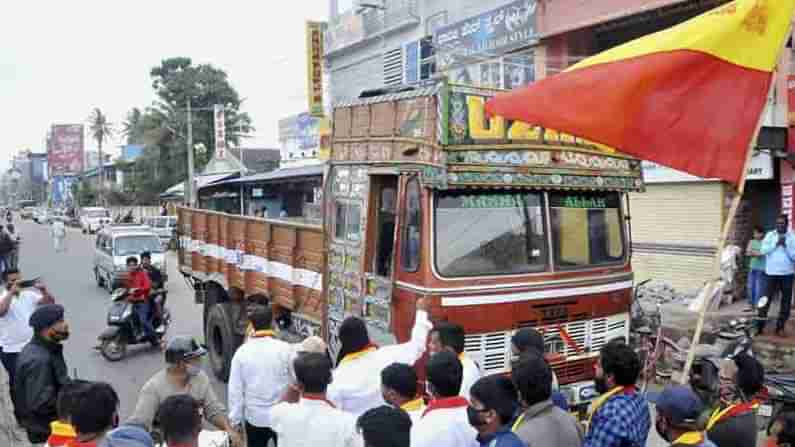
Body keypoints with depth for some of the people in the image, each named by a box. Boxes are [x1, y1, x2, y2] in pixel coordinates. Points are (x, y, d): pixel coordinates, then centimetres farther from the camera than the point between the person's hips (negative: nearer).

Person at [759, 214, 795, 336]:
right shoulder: (770, 235, 4)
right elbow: (763, 250, -8)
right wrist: (776, 243, -15)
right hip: (771, 273, 0)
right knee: (766, 299, -1)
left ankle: (780, 327, 14)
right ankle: (760, 324, 3)